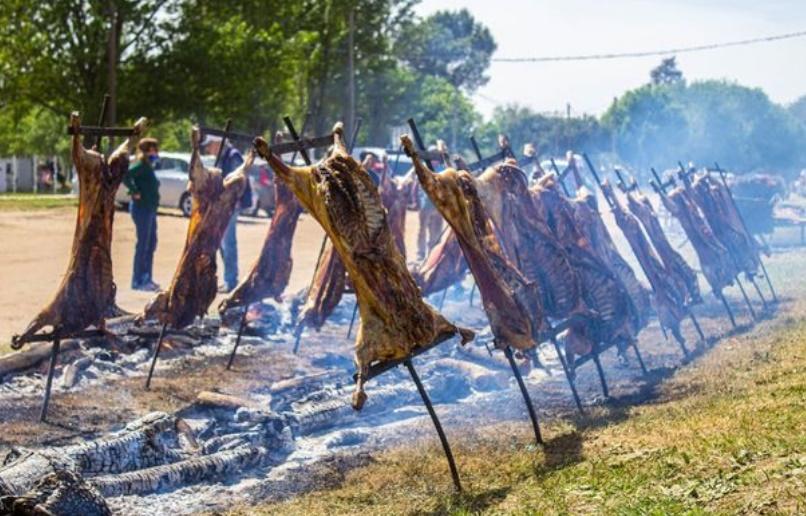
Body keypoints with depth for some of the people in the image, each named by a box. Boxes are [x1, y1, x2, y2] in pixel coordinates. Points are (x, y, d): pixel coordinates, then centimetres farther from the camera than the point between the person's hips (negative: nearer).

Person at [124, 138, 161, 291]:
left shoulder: (148, 166, 15)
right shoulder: (141, 165, -13)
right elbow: (126, 176, -28)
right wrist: (135, 192, -21)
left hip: (150, 209, 10)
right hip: (142, 208, -10)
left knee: (151, 244, 13)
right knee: (143, 244, -6)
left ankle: (147, 279, 20)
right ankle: (138, 281, -1)